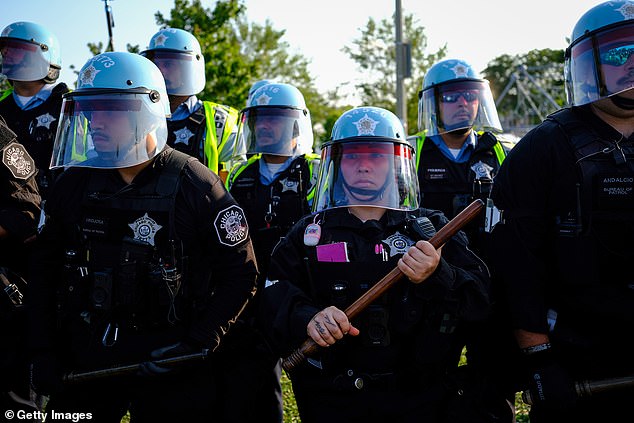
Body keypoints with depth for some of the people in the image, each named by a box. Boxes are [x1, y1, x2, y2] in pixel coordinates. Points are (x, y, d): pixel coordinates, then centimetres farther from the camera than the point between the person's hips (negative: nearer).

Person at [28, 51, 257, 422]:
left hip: (167, 364, -4)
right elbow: (45, 269, 11)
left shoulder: (193, 186, -12)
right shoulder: (75, 183, 2)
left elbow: (240, 274, -9)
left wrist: (199, 345, -16)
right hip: (82, 362, 4)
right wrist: (42, 350, 5)